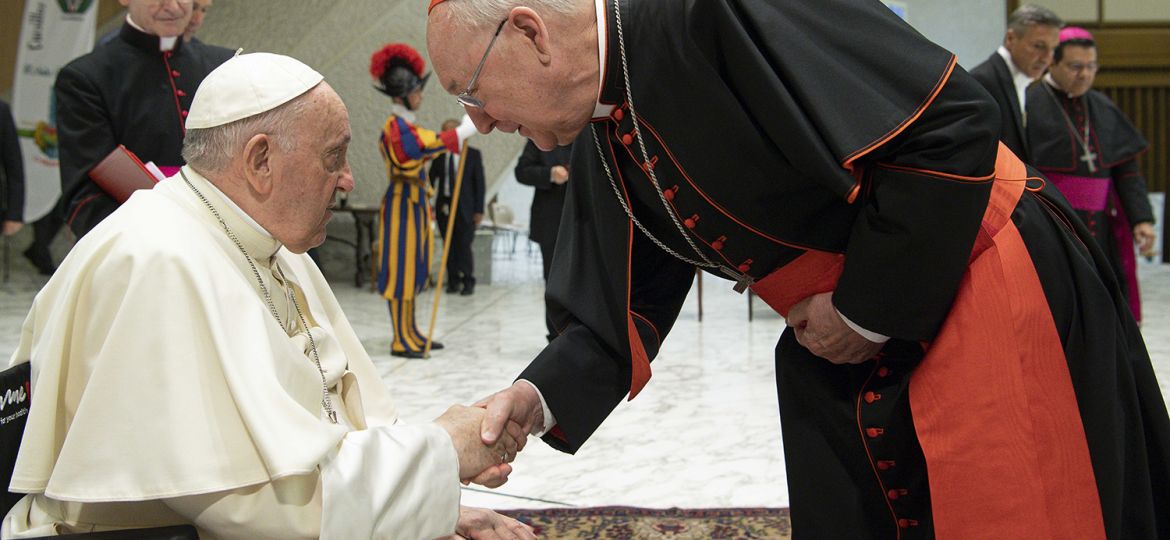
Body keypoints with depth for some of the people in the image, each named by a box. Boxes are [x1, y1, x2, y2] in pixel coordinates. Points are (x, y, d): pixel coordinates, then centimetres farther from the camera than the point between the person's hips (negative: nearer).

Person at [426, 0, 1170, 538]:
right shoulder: (602, 145, 2)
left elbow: (952, 125, -27)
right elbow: (618, 315, 9)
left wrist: (868, 307, -18)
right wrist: (542, 396, -10)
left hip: (993, 305, -8)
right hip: (850, 356, 8)